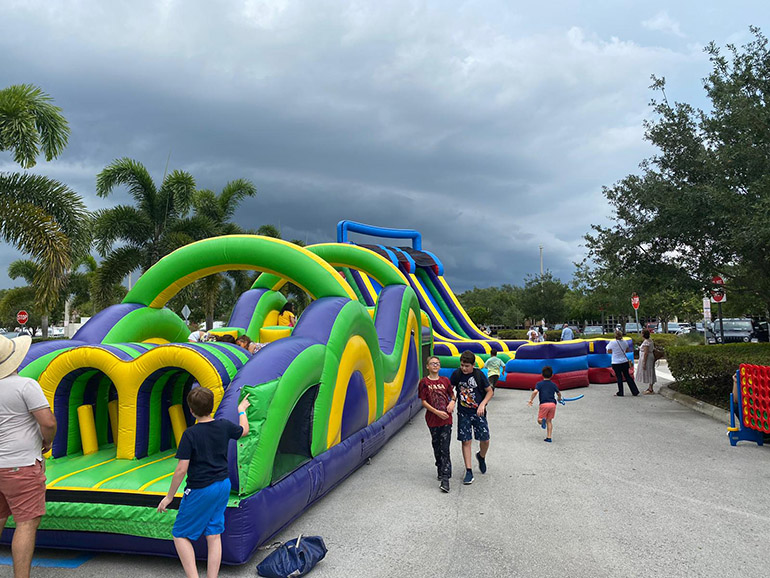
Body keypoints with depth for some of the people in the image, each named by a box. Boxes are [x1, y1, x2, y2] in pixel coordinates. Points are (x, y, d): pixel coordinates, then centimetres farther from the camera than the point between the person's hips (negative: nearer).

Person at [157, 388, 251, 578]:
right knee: (214, 536, 13)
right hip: (223, 486, 6)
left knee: (180, 535, 9)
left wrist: (169, 496, -5)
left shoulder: (190, 434, -18)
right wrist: (242, 410, 37)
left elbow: (181, 469, -17)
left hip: (200, 491, -6)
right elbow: (244, 430, 20)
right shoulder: (224, 426, -2)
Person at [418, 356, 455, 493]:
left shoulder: (445, 380, 5)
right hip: (433, 420, 0)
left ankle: (445, 478, -11)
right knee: (437, 447, 13)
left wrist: (452, 401, -7)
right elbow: (424, 402, -4)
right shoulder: (424, 382, -2)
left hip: (446, 419, 0)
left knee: (445, 449, -7)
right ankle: (441, 470, 33)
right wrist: (437, 412, -14)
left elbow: (452, 395, 16)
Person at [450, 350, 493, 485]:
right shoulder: (457, 374, -6)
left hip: (478, 412, -1)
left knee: (485, 440, 1)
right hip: (463, 413, 1)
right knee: (466, 441, -1)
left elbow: (490, 391, -2)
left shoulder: (479, 375, -10)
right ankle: (469, 472, 7)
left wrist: (482, 404, -15)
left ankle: (481, 457, 35)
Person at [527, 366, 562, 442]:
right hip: (552, 404, 3)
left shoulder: (539, 384, 2)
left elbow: (535, 391, -14)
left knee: (539, 420, 7)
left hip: (544, 404, -3)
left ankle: (542, 420, -29)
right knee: (549, 421, 13)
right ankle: (549, 437, 8)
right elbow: (559, 393, 22)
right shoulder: (553, 385, 13)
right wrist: (559, 399, 44)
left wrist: (530, 400, -6)